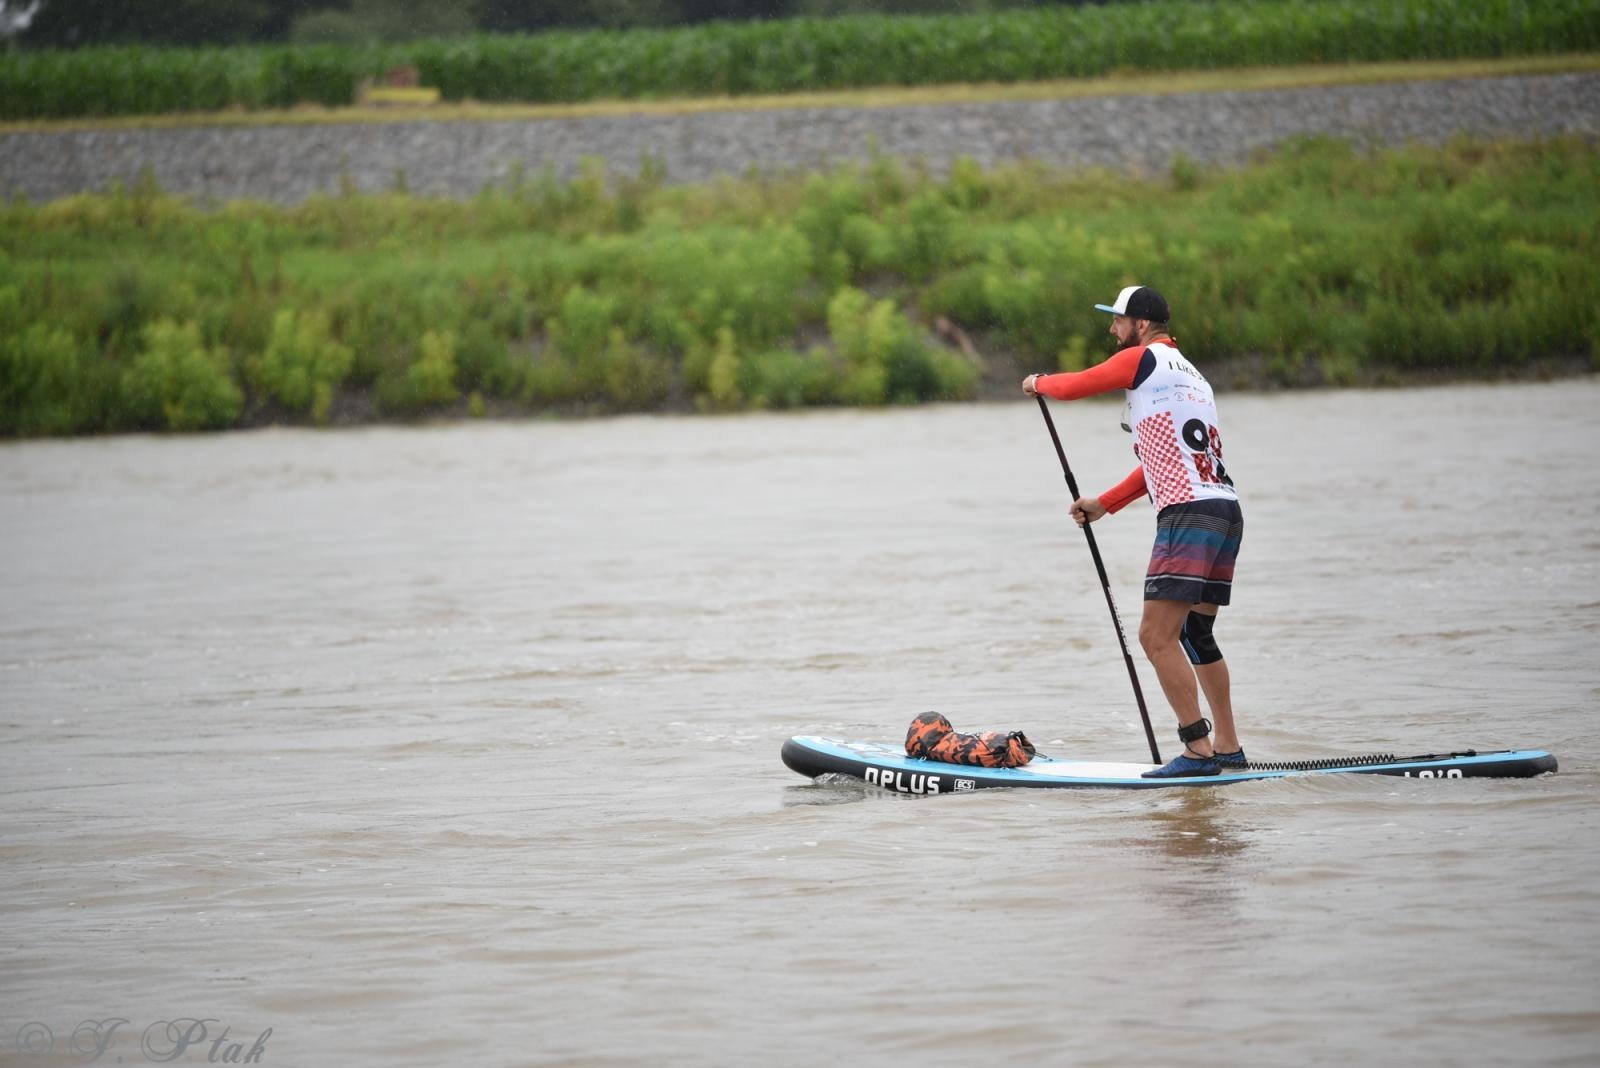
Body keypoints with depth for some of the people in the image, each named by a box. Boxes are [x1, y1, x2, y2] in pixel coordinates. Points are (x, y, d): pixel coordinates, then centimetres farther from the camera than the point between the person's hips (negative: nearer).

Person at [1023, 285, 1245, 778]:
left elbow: (1073, 387, 3)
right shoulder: (1191, 374, 26)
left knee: (1157, 635, -11)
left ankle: (1199, 750, -15)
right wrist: (1103, 505, 32)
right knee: (1196, 633, 19)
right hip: (1227, 514, 10)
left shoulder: (1144, 359, -1)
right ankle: (1228, 747, 22)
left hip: (1191, 515, -10)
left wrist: (1038, 382, 26)